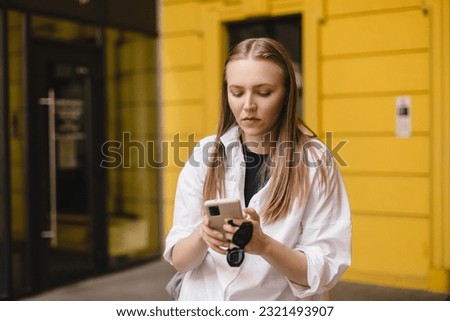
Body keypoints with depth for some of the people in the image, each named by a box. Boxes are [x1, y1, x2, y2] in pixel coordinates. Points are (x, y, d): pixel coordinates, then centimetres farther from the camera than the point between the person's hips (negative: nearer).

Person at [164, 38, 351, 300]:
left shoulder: (315, 160, -8)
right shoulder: (205, 154, -2)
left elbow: (324, 272, -9)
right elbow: (178, 259, -2)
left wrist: (263, 244, -24)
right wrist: (202, 235, -21)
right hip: (203, 306, 2)